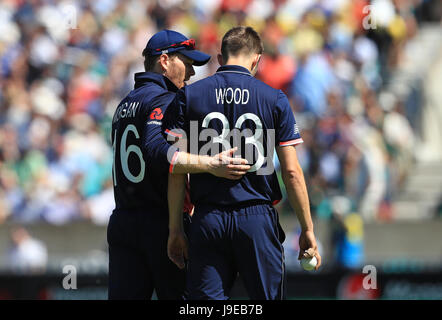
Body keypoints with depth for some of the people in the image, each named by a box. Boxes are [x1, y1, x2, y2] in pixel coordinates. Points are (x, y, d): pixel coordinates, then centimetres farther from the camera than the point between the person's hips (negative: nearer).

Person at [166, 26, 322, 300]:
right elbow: (292, 172, -1)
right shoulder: (274, 99, 2)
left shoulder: (189, 95, 4)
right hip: (258, 220, -1)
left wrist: (175, 229, 4)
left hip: (208, 221, 1)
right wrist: (307, 229, 6)